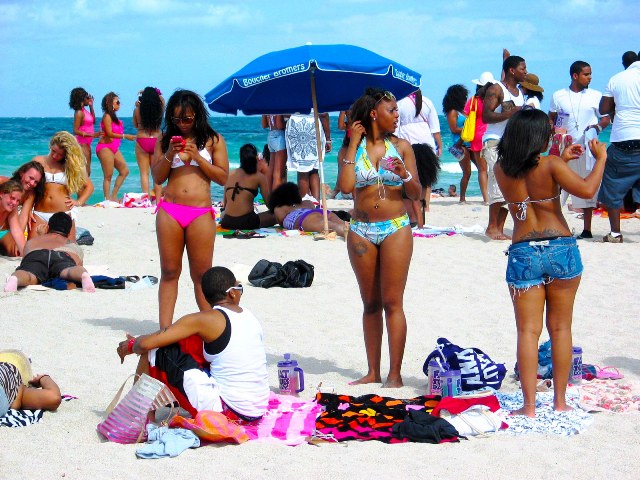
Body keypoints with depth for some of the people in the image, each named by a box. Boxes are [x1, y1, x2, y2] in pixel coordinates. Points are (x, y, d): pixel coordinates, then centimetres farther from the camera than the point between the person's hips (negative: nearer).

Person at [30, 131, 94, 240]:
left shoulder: (71, 166, 11)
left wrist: (79, 202, 3)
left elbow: (89, 186, 19)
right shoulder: (38, 161, 10)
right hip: (40, 214, 0)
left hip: (64, 213, 0)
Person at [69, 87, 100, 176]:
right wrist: (92, 135, -26)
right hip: (82, 144, -10)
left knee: (87, 172, 12)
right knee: (85, 172, -12)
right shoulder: (79, 113, -15)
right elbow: (76, 131, -19)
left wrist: (91, 106, 16)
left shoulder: (84, 111, 11)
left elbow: (93, 121, 24)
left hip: (87, 144, 10)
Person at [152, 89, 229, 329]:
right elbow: (157, 177, 10)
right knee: (169, 271, 2)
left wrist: (197, 157, -8)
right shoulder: (166, 139, 12)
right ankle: (165, 329, 2)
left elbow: (223, 177, 2)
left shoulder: (213, 140, 7)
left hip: (201, 213, -2)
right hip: (169, 210, 2)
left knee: (202, 274, 0)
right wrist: (169, 155, -7)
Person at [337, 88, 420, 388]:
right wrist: (354, 144, -8)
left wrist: (405, 176, -18)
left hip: (396, 229, -2)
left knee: (392, 303, -5)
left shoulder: (400, 146, 3)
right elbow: (345, 186, -12)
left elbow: (416, 194, 3)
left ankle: (394, 374, -3)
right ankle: (373, 372, 16)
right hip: (361, 231, 2)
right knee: (371, 304, 9)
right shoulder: (354, 148, 4)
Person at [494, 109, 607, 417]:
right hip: (561, 250, -2)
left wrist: (562, 160, 26)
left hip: (523, 254, 2)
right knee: (560, 328, 10)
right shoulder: (550, 165, -10)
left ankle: (529, 405, -4)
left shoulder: (501, 170, 3)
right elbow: (586, 190, -18)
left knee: (528, 330, 2)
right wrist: (600, 159, -3)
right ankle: (560, 401, 14)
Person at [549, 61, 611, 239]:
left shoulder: (595, 96, 6)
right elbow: (550, 118, 14)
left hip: (586, 148, 0)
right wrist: (554, 129, -7)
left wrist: (597, 127, -11)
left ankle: (587, 230, 6)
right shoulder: (558, 96, 7)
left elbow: (606, 118, 9)